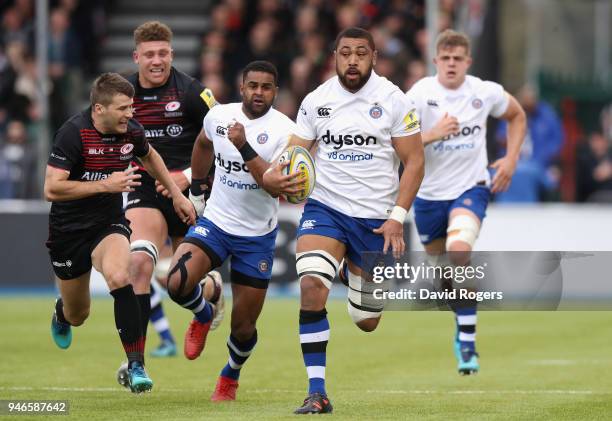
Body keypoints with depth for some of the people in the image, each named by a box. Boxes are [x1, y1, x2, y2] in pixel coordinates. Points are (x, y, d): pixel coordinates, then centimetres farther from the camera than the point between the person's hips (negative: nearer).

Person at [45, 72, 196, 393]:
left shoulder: (131, 130, -7)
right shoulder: (73, 133, -22)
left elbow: (150, 157, 18)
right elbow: (51, 189, -27)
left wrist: (177, 195, 19)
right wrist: (106, 184, -31)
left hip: (109, 223, 2)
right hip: (68, 230, -2)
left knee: (119, 278, -31)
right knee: (78, 315, 12)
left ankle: (135, 366, -26)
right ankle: (61, 314, 53)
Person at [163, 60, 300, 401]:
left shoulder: (284, 130, -14)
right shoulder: (218, 116, -2)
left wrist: (244, 147, -32)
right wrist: (196, 188, 25)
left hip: (257, 236, -2)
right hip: (215, 222, 2)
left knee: (244, 326, 4)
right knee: (178, 282, -25)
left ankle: (231, 376, 37)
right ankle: (203, 315, 10)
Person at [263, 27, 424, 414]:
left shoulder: (392, 100, -6)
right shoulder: (316, 101, 0)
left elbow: (414, 161, -3)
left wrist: (397, 217, -12)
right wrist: (278, 174, -21)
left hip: (375, 218, 0)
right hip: (325, 208, 1)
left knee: (367, 322, 8)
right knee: (310, 285, -27)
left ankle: (354, 273, 47)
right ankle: (317, 392, -20)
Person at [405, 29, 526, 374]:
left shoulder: (486, 93, -7)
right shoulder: (420, 94, -12)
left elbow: (517, 116, 14)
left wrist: (511, 160, 2)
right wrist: (432, 134, -31)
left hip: (470, 188, -2)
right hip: (429, 193, 2)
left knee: (459, 251, -28)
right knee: (439, 265, 15)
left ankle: (467, 343, -25)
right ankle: (462, 327, 44)